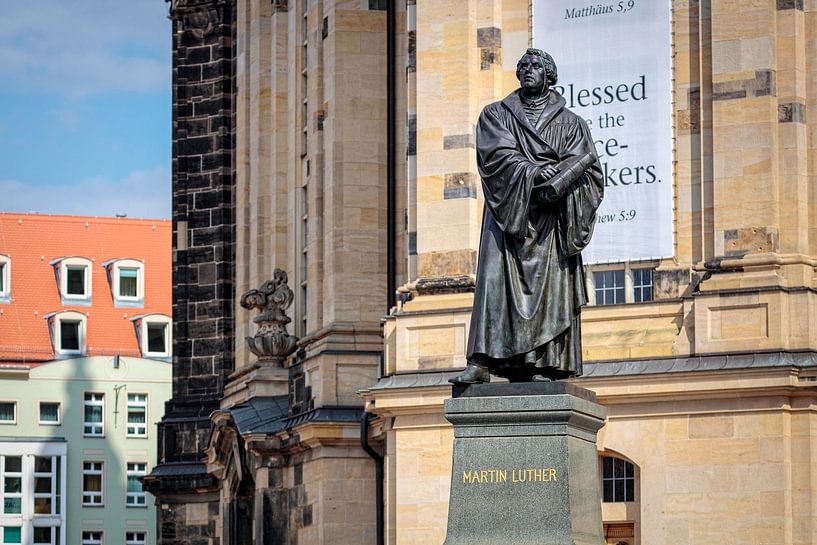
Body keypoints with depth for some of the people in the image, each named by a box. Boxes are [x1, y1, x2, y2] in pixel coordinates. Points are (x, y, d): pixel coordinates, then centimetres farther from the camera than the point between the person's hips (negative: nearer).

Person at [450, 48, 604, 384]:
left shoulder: (569, 122, 15)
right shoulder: (496, 115, 14)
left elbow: (583, 161, -1)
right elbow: (499, 153, -3)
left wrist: (552, 183, -18)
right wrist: (534, 172, -18)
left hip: (550, 218, 1)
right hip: (508, 212, 0)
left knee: (550, 286, -7)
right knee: (496, 280, -12)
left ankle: (545, 365, -9)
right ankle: (481, 363, -19)